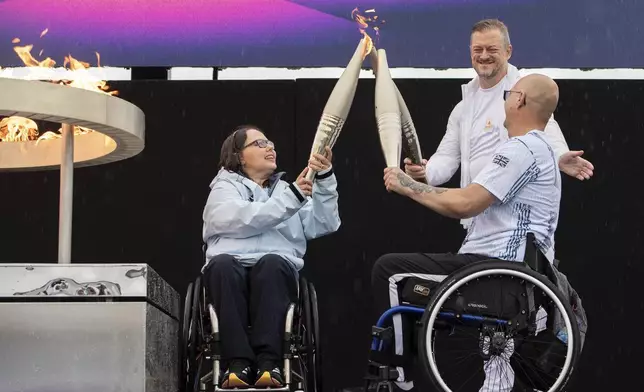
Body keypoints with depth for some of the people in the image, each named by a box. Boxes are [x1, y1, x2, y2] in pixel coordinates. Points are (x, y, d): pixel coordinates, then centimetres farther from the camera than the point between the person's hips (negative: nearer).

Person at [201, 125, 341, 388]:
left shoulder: (286, 189, 25)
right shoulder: (224, 188, 13)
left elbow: (324, 225, 9)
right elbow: (247, 220, -9)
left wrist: (325, 179, -2)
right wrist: (292, 197, -13)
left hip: (276, 270, 2)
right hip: (231, 270, -2)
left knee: (271, 263, -35)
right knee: (223, 264, -37)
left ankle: (268, 362, -45)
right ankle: (238, 362, -43)